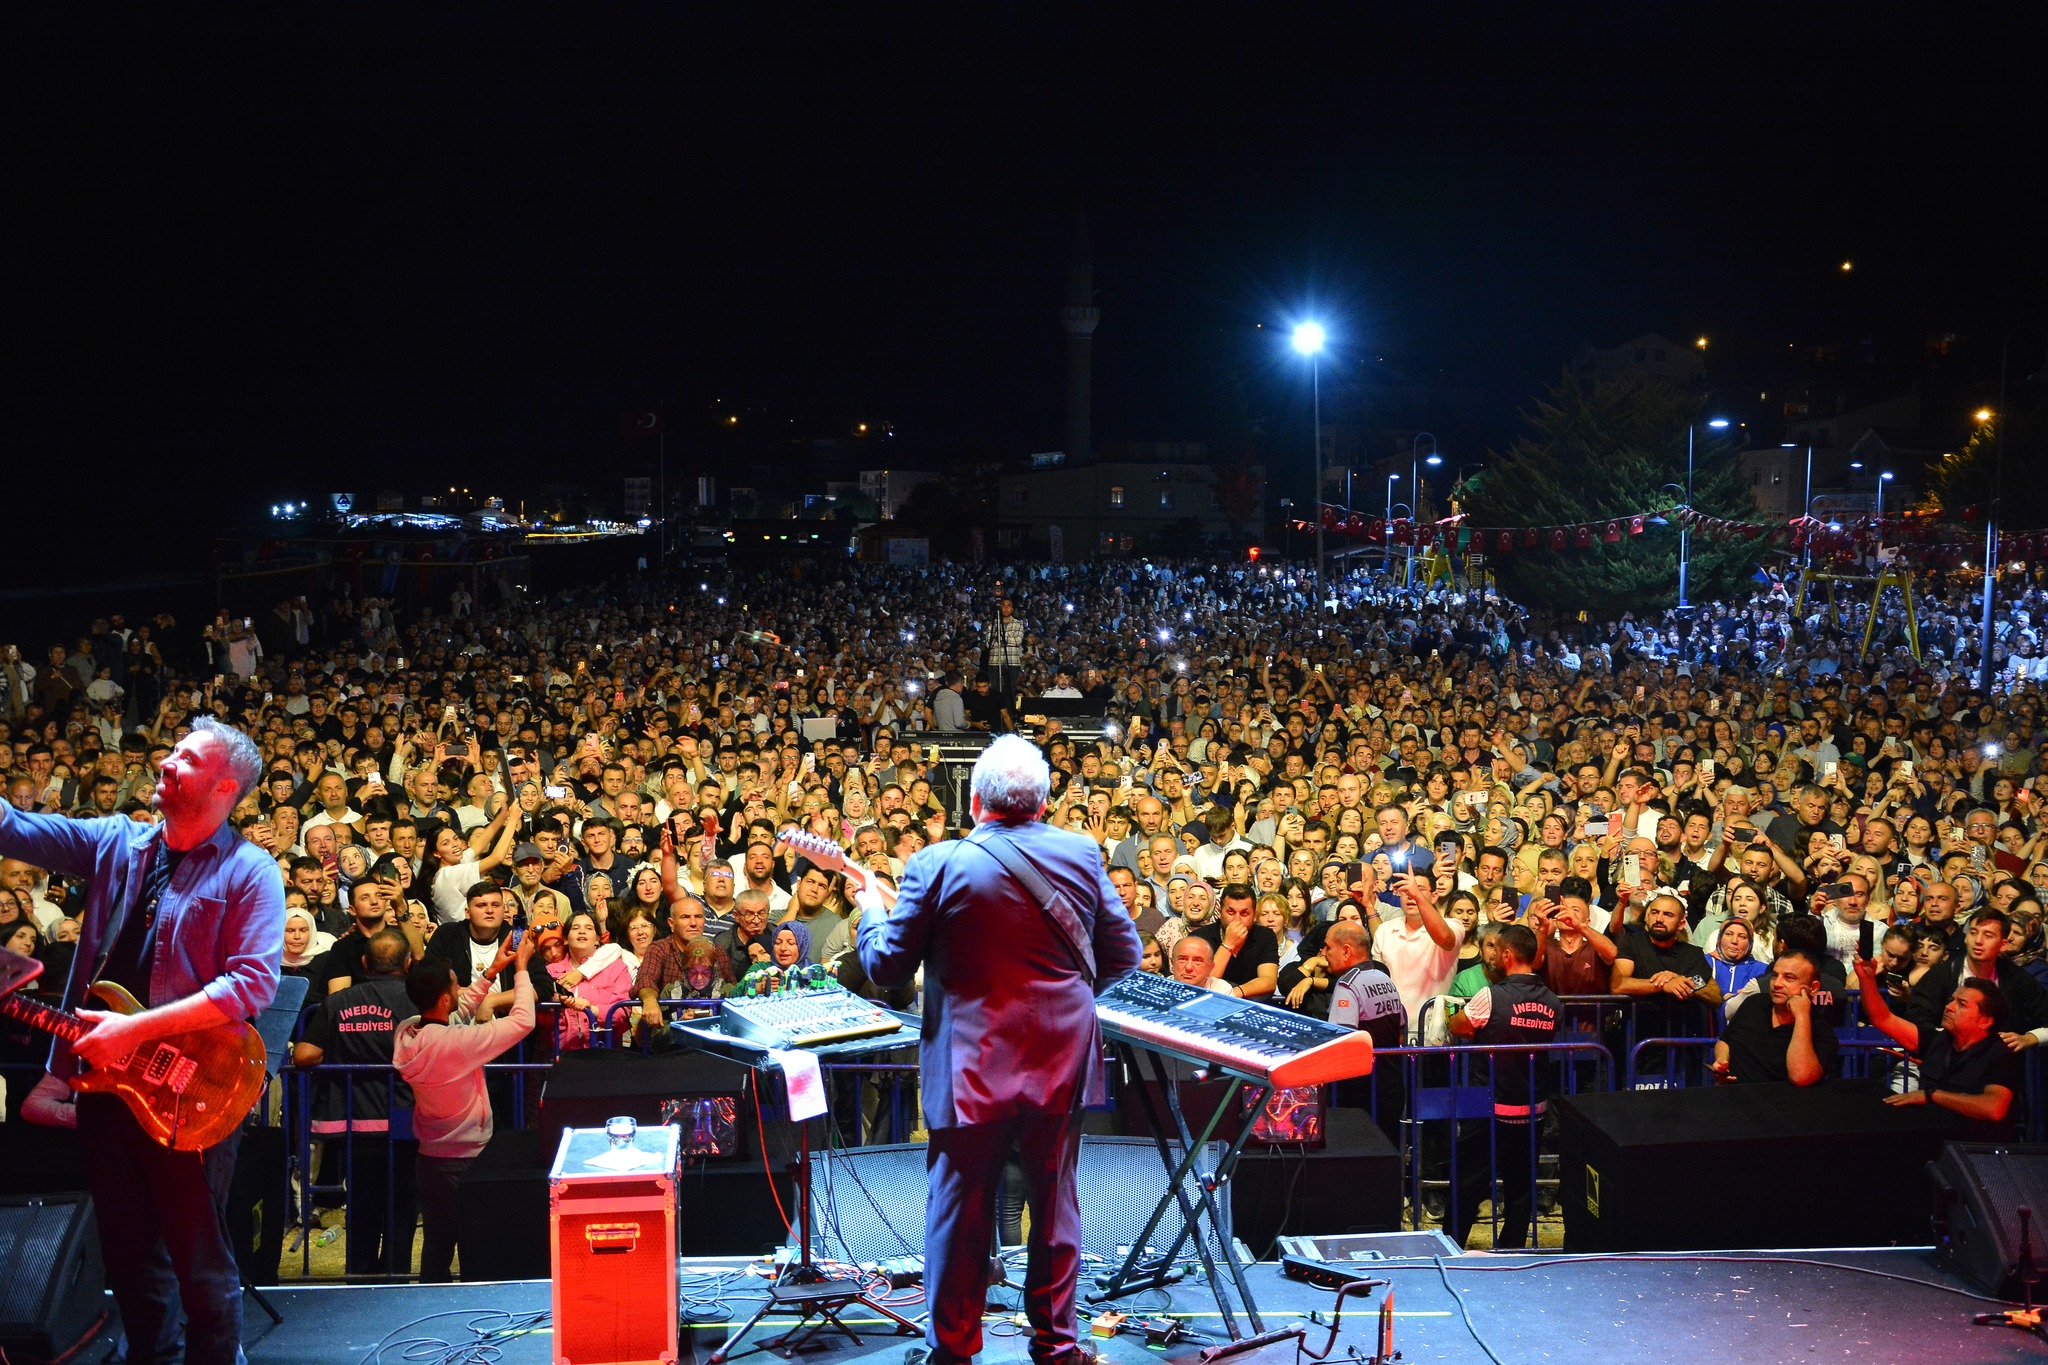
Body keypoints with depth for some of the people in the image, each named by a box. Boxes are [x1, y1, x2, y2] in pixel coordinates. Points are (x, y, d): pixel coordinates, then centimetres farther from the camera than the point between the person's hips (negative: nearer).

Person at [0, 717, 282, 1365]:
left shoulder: (248, 871, -8)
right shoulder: (116, 842, 8)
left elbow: (253, 984, -18)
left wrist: (135, 1028, -21)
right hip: (107, 1079, 5)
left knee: (198, 1259, 5)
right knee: (127, 1250, 19)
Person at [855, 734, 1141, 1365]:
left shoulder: (937, 865, -12)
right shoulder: (1082, 855, -3)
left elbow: (886, 968, -4)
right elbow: (1123, 957, 4)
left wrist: (871, 906, 15)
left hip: (973, 1071, -3)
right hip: (1062, 1065, 3)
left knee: (961, 1211, 9)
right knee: (1054, 1205, 16)